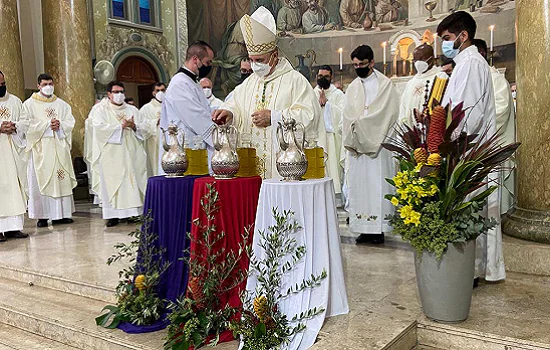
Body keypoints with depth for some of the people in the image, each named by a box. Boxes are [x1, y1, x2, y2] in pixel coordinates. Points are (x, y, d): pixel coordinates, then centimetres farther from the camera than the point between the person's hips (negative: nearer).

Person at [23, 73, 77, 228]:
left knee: (61, 178, 1)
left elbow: (70, 122, 9)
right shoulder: (30, 104, 5)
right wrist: (47, 124, -13)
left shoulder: (62, 104, 15)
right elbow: (26, 123, -6)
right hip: (40, 148, -3)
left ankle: (61, 214, 7)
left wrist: (60, 125, -11)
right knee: (41, 180, -5)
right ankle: (42, 216, -2)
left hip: (59, 147, 3)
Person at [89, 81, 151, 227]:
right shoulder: (100, 109, 8)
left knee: (133, 181, -2)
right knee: (111, 183, -6)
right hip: (112, 155, -3)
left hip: (132, 154, 3)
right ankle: (113, 215, -3)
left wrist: (134, 125, -9)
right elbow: (100, 128, -10)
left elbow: (147, 128, 10)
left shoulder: (132, 110, 18)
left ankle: (134, 211, 1)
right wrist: (121, 126, -9)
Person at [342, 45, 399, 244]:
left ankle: (379, 229, 3)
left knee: (377, 184, -3)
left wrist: (359, 123, -12)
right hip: (356, 146, 5)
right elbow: (348, 116, 9)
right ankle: (365, 228, 9)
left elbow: (387, 113, -10)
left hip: (377, 144, -5)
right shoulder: (352, 87, 16)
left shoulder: (385, 84, 1)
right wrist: (350, 141, -7)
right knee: (358, 184, 3)